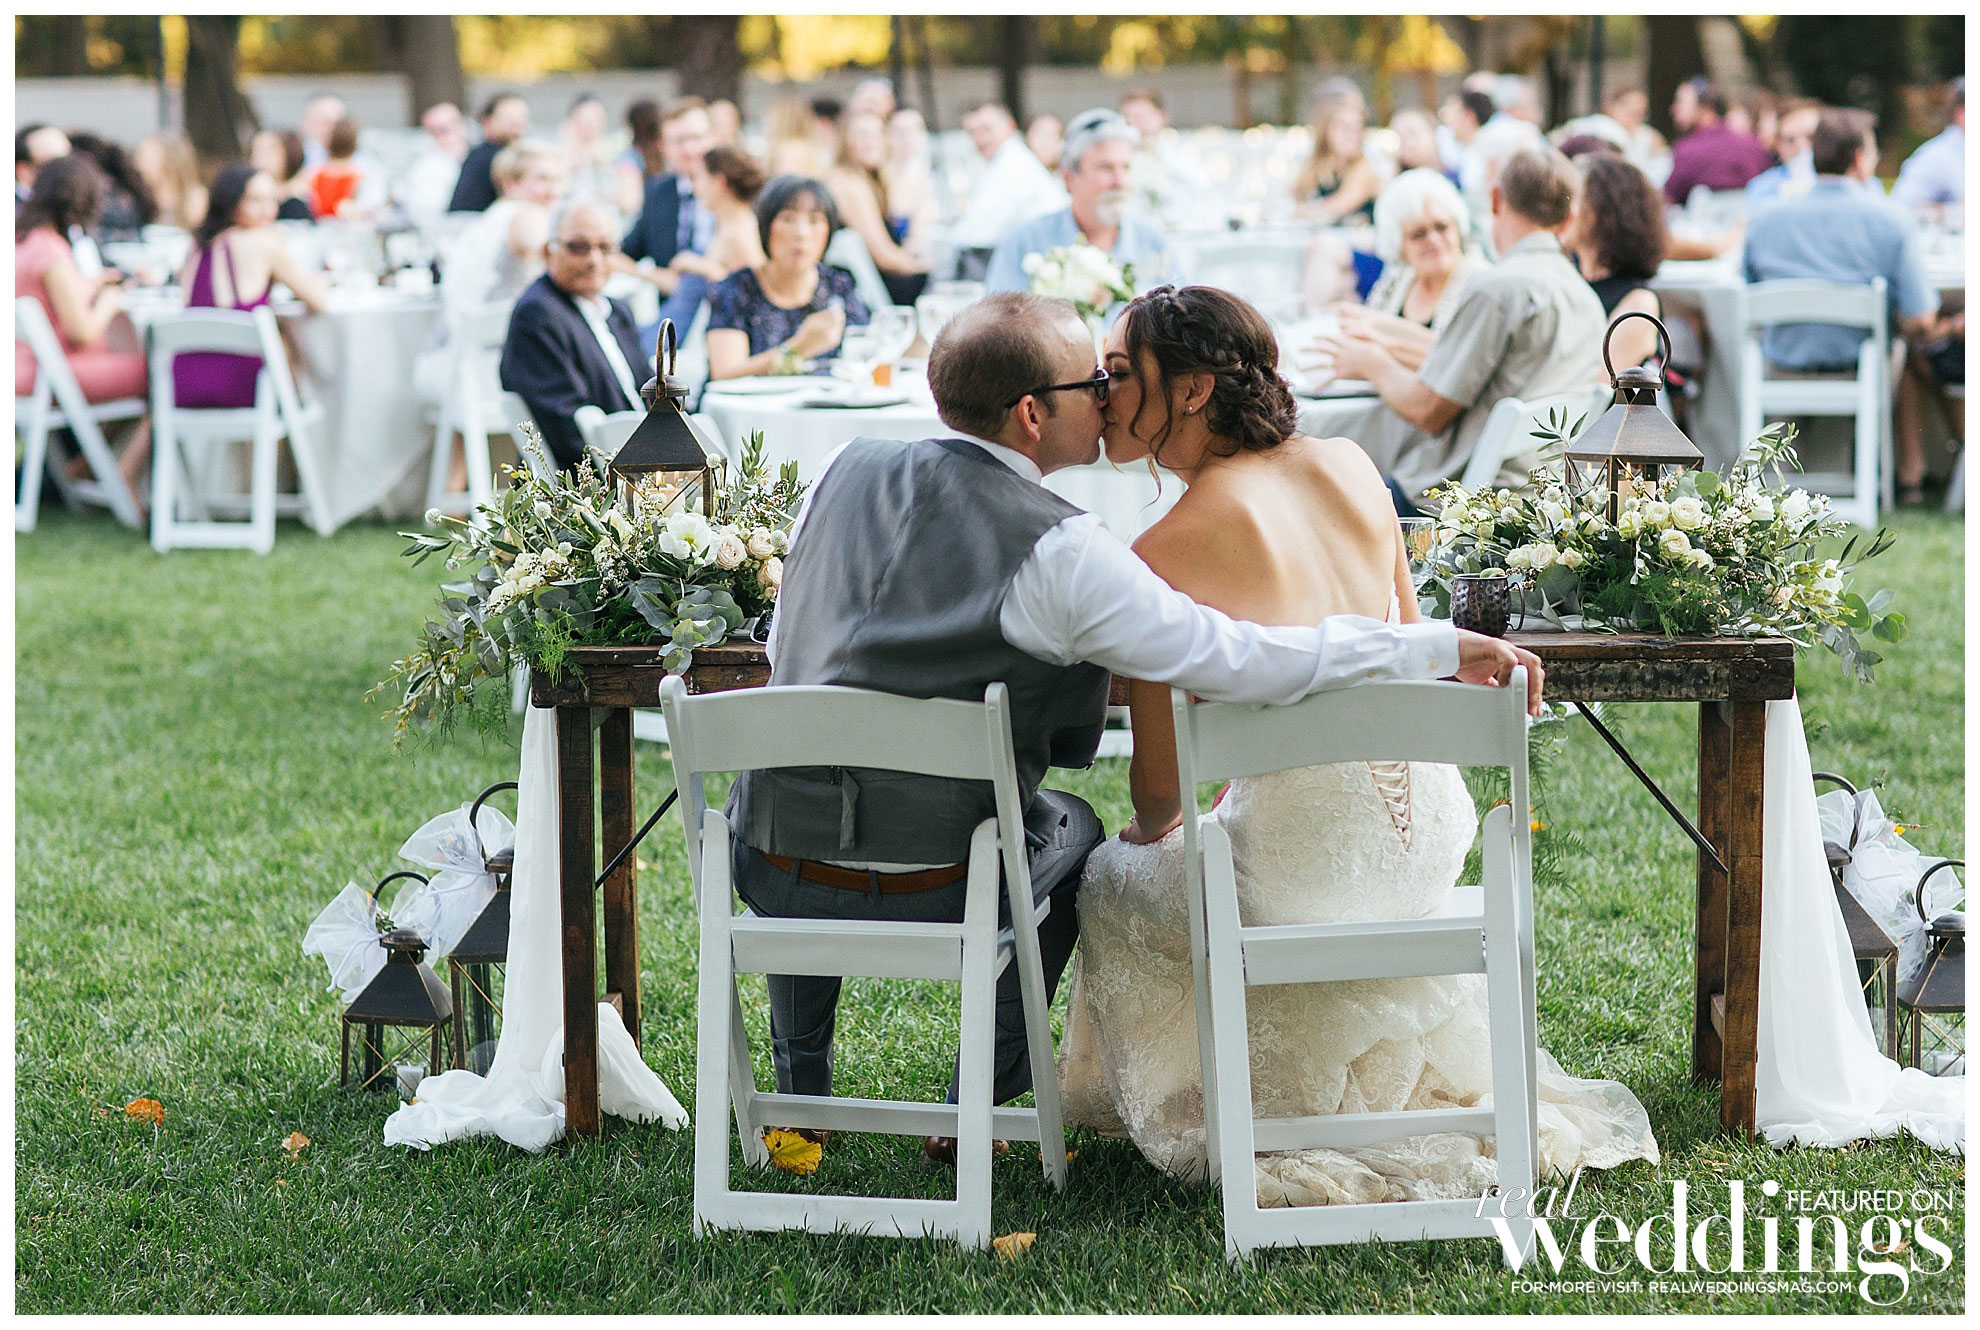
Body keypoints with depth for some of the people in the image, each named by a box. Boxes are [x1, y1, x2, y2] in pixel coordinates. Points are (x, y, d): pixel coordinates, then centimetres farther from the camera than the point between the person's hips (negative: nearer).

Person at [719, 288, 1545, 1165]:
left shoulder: (844, 473, 0)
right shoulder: (1056, 551, -16)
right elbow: (1240, 662, -19)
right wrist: (1443, 647, -11)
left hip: (772, 875, 3)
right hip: (934, 898, -3)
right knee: (1071, 829, 30)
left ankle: (801, 1098, 42)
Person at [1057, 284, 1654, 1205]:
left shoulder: (1163, 559, -18)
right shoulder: (1349, 466, 0)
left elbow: (1160, 794, -10)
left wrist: (1149, 832, 16)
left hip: (1300, 874, -6)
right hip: (1431, 840, 6)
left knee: (1110, 882, 25)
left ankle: (1208, 1125, 35)